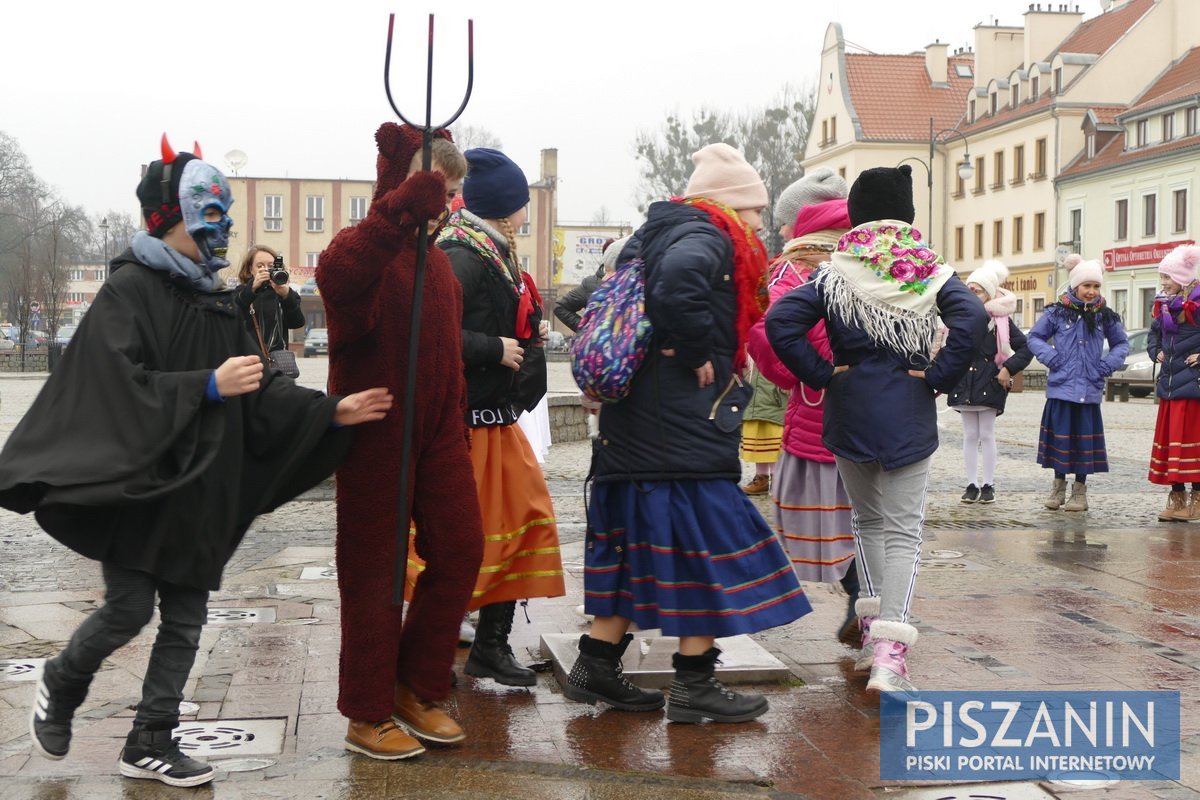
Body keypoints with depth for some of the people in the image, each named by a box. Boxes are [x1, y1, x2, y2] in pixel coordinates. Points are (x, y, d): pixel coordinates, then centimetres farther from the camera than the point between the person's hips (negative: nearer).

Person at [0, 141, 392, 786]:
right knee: (128, 610, -2)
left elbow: (260, 390, 11)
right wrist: (208, 386, -24)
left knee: (185, 619, 7)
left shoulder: (217, 303, 13)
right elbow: (121, 384, -20)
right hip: (136, 483, -7)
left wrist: (332, 411, 0)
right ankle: (59, 685, 28)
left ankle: (149, 744, 18)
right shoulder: (129, 291, -9)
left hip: (200, 489, 7)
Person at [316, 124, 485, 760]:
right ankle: (368, 715, 13)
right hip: (374, 435, -7)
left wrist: (456, 424, 20)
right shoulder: (365, 249, -12)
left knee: (460, 549, 6)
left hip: (436, 432, 8)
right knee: (374, 569, 1)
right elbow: (335, 276, -39)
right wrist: (402, 208, -48)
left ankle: (419, 690, 22)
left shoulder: (437, 260, 15)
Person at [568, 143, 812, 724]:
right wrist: (698, 354, -21)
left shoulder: (653, 235, 19)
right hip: (686, 431, -10)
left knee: (637, 542, 15)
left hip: (634, 429, 10)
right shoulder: (706, 238, -11)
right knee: (705, 544, -2)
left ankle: (596, 666, 20)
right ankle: (693, 685, 3)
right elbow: (677, 284, -33)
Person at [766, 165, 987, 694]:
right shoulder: (931, 272, 1)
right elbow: (972, 319, -16)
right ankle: (889, 653, -14)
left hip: (849, 411, 1)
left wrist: (821, 374, -5)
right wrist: (938, 378, -8)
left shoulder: (835, 274, -1)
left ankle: (873, 630, 21)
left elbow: (781, 321, -13)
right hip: (910, 413, -1)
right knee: (903, 529, -1)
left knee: (866, 519, 20)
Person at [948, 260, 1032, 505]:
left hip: (989, 384, -3)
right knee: (970, 435, 7)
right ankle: (972, 485, 11)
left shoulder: (1002, 319, -3)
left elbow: (1026, 347, -1)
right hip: (964, 382, 3)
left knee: (986, 435, 2)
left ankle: (988, 485, 9)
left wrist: (1009, 369, -8)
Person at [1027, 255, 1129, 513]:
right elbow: (1035, 337, 8)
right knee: (1060, 435, 5)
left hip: (1089, 390, 1)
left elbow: (1121, 344, 18)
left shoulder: (1106, 316, 6)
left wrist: (1109, 364, 1)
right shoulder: (1057, 313, 0)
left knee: (1085, 439, 4)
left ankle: (1080, 490, 15)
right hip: (1061, 387, -1)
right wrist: (1050, 357, -7)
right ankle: (1059, 486, 20)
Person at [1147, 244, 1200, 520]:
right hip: (1169, 384, 7)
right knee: (1168, 438, 8)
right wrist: (1155, 352, 11)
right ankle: (1178, 499, 16)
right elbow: (1154, 334, 27)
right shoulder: (1163, 304, 11)